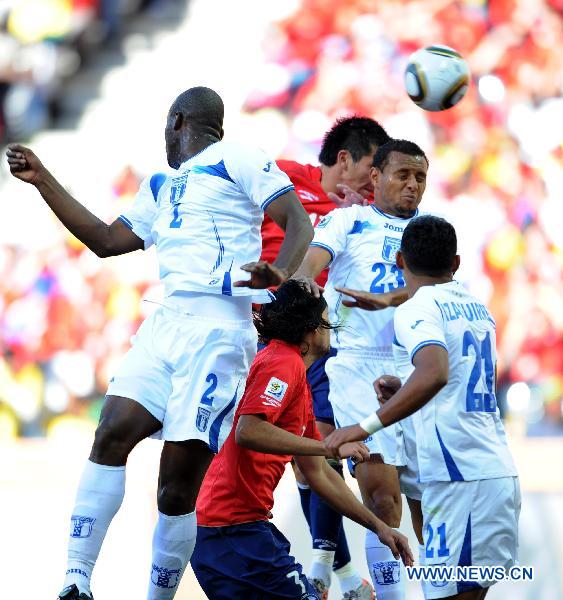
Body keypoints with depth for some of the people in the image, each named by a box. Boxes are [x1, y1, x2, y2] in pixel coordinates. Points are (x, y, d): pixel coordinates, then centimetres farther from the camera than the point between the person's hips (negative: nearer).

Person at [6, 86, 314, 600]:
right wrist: (43, 181, 32)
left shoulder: (236, 159, 5)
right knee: (112, 435, -15)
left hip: (218, 331, -6)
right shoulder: (159, 187, 29)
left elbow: (299, 221, -4)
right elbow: (106, 241, 35)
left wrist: (278, 274, -24)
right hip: (164, 326, 6)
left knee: (180, 479, -8)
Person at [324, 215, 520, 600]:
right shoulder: (478, 309, 18)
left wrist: (368, 426, -26)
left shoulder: (417, 310, -7)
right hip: (501, 470, 8)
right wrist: (404, 387, 43)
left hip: (460, 478, -8)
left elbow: (435, 373, -26)